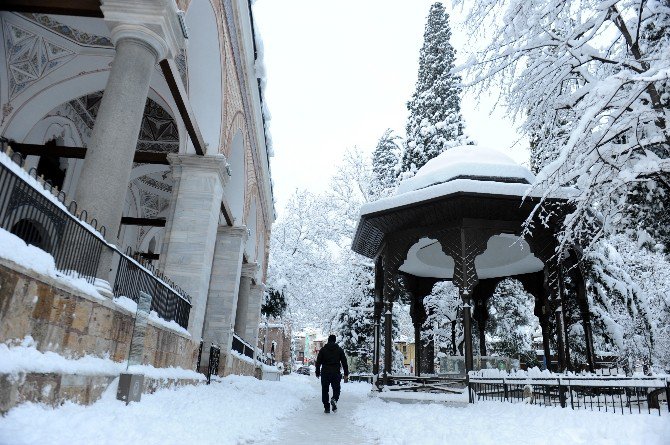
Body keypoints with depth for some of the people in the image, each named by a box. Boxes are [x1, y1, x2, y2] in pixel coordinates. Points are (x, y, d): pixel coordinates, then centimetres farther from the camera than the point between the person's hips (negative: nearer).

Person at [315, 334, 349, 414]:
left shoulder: (323, 349, 5)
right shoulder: (339, 350, 5)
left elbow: (318, 362, 3)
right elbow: (344, 362, 3)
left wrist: (317, 373, 11)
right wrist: (346, 374, 5)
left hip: (325, 373, 0)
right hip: (336, 373, 0)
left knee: (325, 390, 10)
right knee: (336, 389, 11)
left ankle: (326, 407, 7)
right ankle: (334, 399, -18)